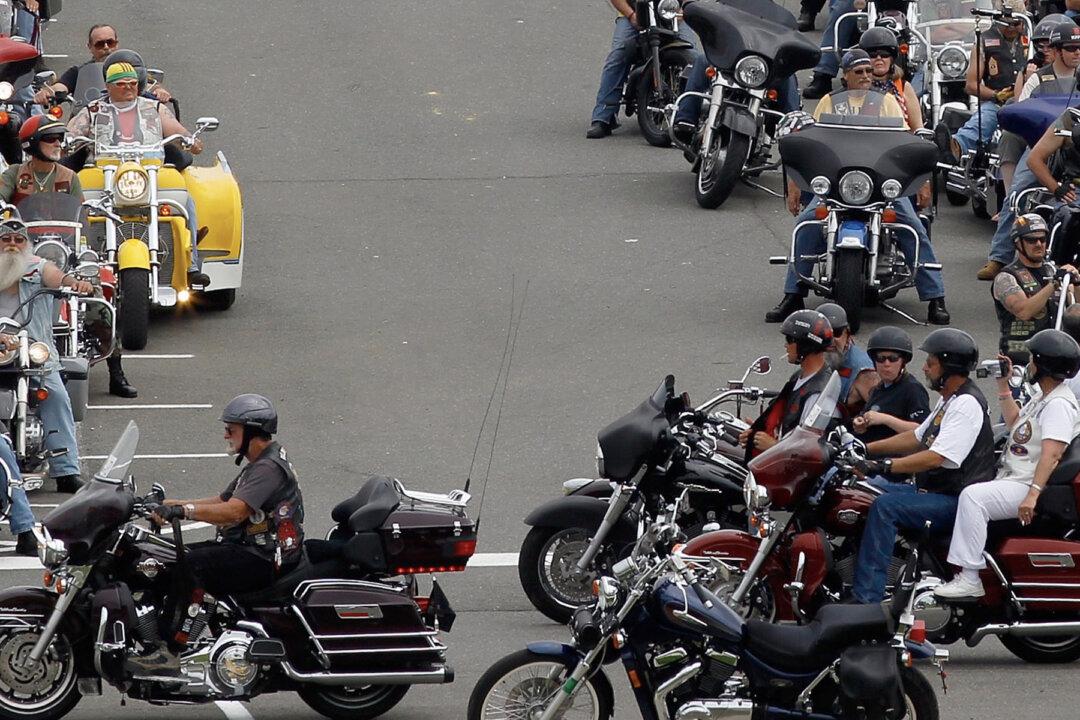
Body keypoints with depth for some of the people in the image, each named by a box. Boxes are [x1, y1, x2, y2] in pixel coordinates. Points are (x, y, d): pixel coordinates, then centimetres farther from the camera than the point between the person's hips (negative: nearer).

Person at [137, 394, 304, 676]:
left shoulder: (269, 468, -17)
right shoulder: (260, 464, 18)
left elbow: (234, 512, -30)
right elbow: (221, 500, 20)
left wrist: (182, 510, -32)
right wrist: (169, 504, 9)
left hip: (264, 559, -11)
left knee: (185, 565, -25)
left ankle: (166, 653, -27)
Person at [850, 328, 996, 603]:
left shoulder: (966, 405, -18)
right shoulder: (949, 400, 16)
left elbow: (937, 457, -27)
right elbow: (917, 437, 25)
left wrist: (885, 466, -31)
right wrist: (866, 449, 18)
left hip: (956, 501, -11)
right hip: (933, 490, 11)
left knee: (884, 507, -27)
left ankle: (865, 598, -31)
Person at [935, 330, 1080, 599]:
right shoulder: (1042, 396, 17)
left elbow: (1051, 454, -29)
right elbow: (1015, 423, 34)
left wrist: (1033, 495, -38)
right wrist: (1003, 385, 26)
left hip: (1028, 484, -12)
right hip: (1011, 478, 12)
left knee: (973, 496, -29)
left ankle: (970, 579, -31)